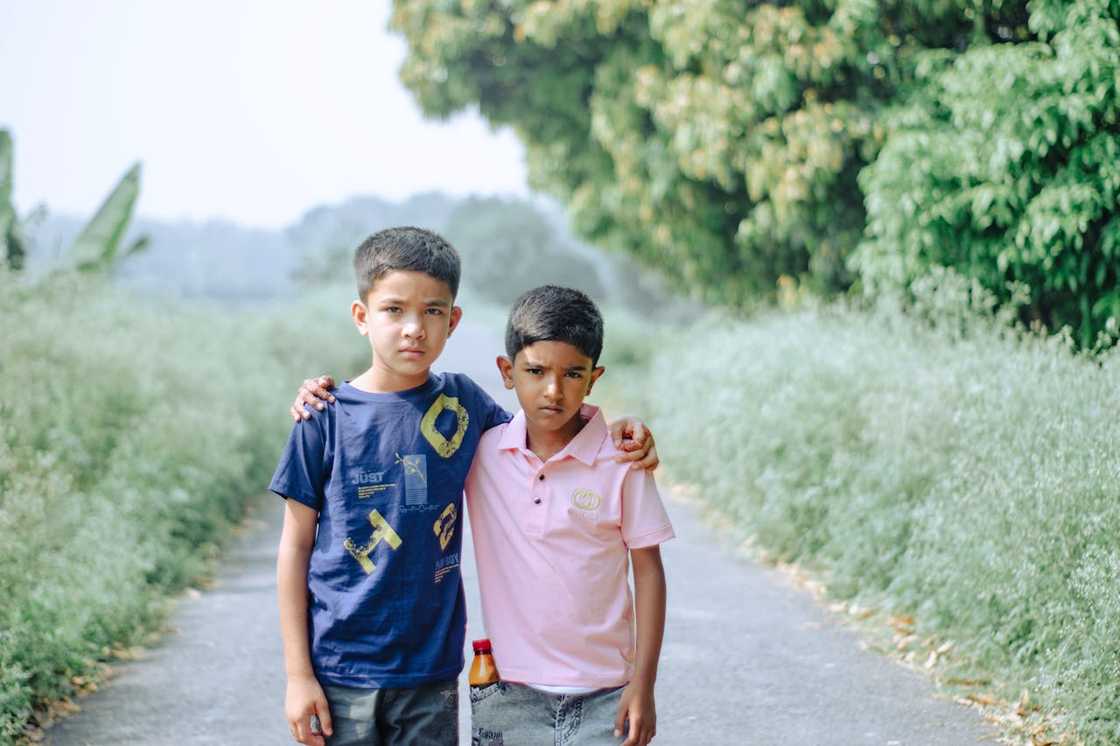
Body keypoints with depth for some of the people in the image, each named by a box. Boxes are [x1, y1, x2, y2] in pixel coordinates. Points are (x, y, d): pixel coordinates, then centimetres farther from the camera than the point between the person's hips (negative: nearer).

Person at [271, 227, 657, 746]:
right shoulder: (326, 419, -6)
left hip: (431, 669, 2)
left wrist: (614, 435, 1)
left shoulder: (462, 404, 1)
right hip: (339, 670, -2)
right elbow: (296, 548, -1)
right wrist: (298, 674, -3)